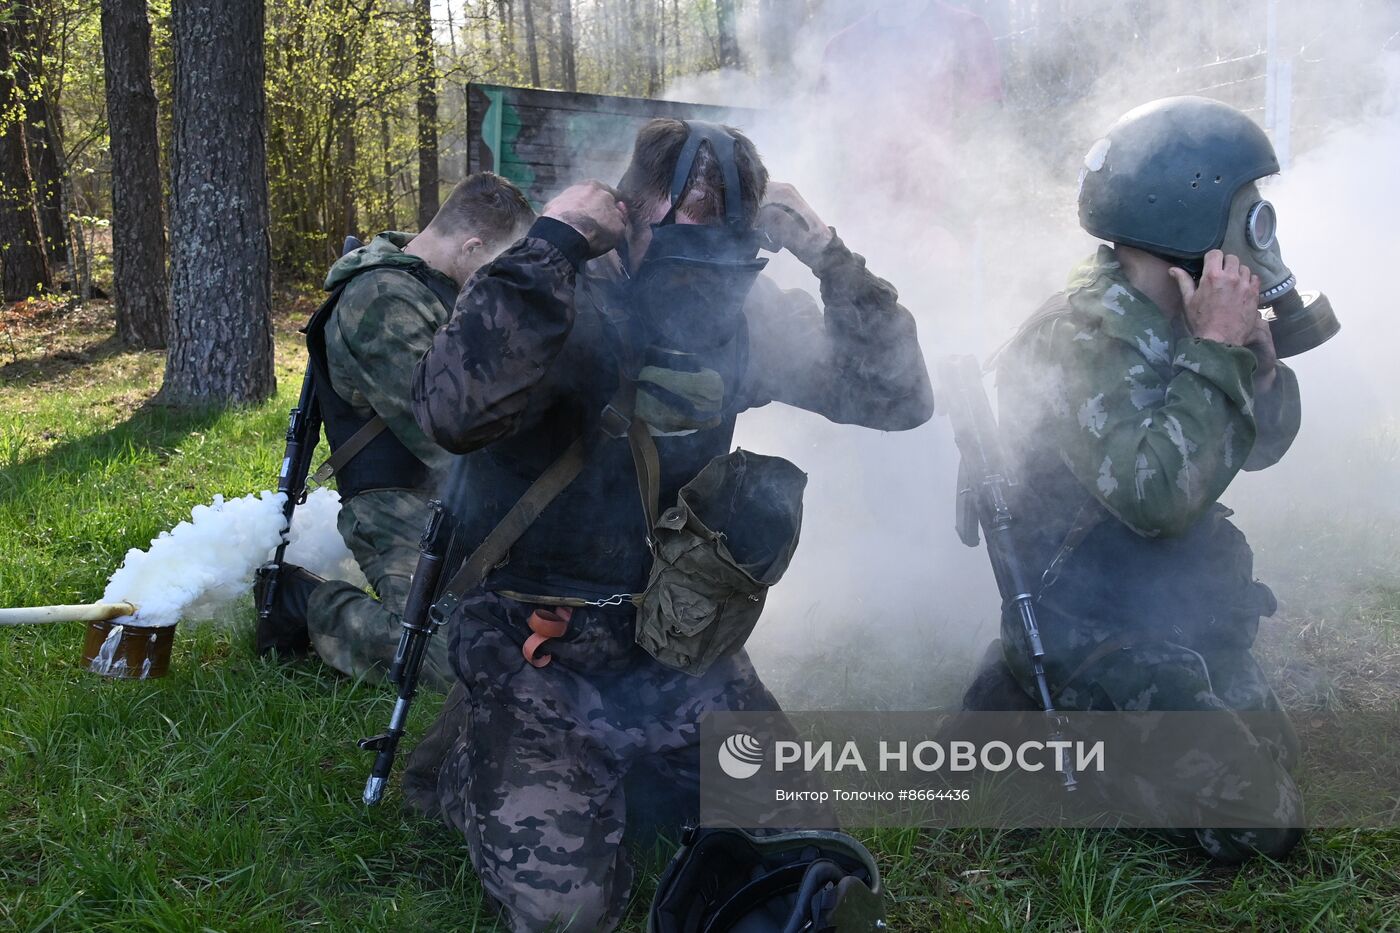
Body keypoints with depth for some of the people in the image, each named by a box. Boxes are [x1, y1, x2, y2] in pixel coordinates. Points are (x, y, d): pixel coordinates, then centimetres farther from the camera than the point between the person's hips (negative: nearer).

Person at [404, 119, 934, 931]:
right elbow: (454, 414, -38)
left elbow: (899, 399, -6)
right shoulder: (553, 302, -17)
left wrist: (831, 258, -15)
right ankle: (473, 762, 15)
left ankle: (631, 771, 27)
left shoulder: (747, 317, -3)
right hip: (539, 647, -4)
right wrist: (549, 247, -33)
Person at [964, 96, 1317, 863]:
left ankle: (1028, 692, 20)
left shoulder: (1180, 316, 0)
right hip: (1092, 622, -9)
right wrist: (1215, 350, -29)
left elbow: (1261, 445, 7)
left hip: (1174, 601, 9)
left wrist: (1257, 353, -13)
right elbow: (1157, 496, -36)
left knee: (1270, 761, 20)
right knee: (1259, 821, -6)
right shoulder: (1081, 338, -26)